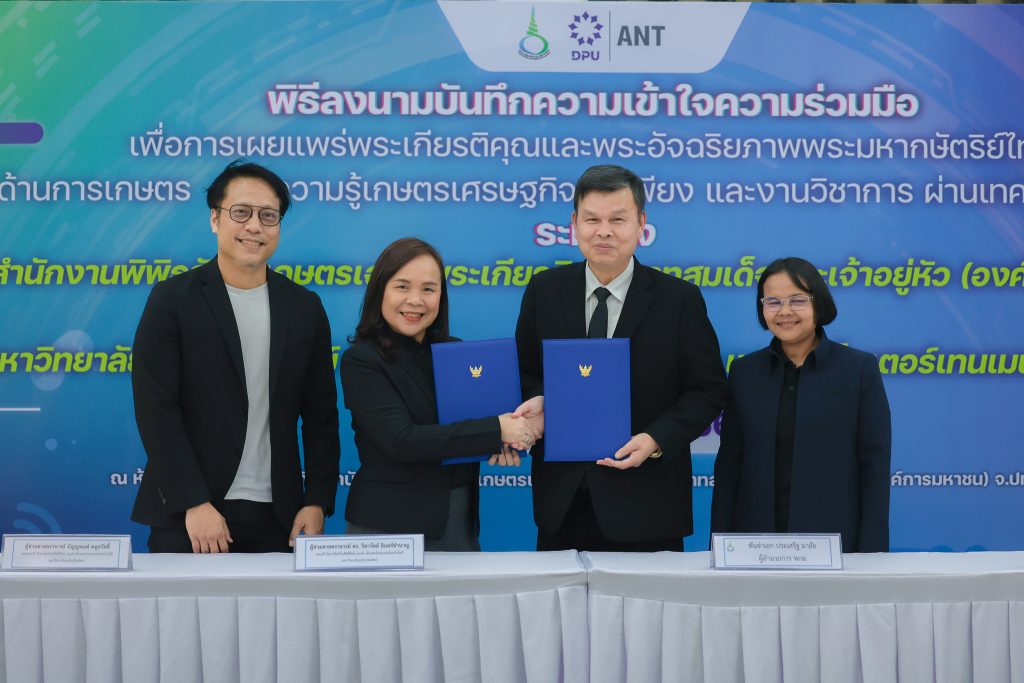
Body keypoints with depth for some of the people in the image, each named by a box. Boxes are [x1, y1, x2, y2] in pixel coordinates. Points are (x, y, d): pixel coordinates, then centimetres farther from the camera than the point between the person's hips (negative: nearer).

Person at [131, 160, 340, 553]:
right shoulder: (172, 299, -3)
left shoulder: (305, 308, 7)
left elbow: (321, 414, 9)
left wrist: (317, 503, 0)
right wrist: (194, 504, -14)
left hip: (275, 519, 3)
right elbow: (155, 408, -9)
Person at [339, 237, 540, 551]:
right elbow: (400, 440, -20)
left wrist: (510, 436, -14)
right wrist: (496, 430, -20)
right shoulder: (360, 361, -10)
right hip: (388, 526, -5)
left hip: (460, 524, 5)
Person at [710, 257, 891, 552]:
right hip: (755, 544, 2)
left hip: (835, 545, -2)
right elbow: (729, 464, 5)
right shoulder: (744, 372, 6)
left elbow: (874, 464, -3)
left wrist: (872, 551, -8)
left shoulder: (859, 369, -1)